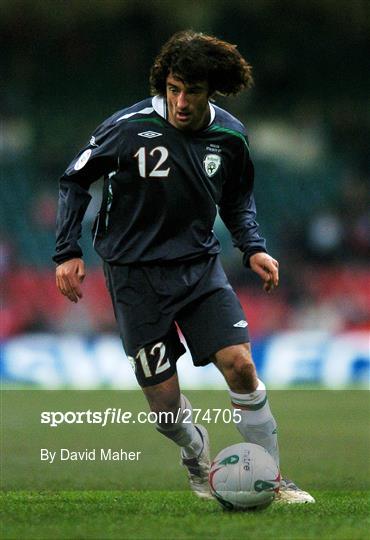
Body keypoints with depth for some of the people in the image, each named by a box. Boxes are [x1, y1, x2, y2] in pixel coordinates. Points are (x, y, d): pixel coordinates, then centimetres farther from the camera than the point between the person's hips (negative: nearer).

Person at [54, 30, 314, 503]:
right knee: (165, 403, -3)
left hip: (199, 265, 3)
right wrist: (67, 253, -6)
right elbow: (75, 180, -1)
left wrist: (253, 249, 0)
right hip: (136, 275, -3)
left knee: (240, 365, -14)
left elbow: (238, 200, 16)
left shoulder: (230, 136, -3)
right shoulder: (130, 127, -16)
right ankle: (198, 461, 31)